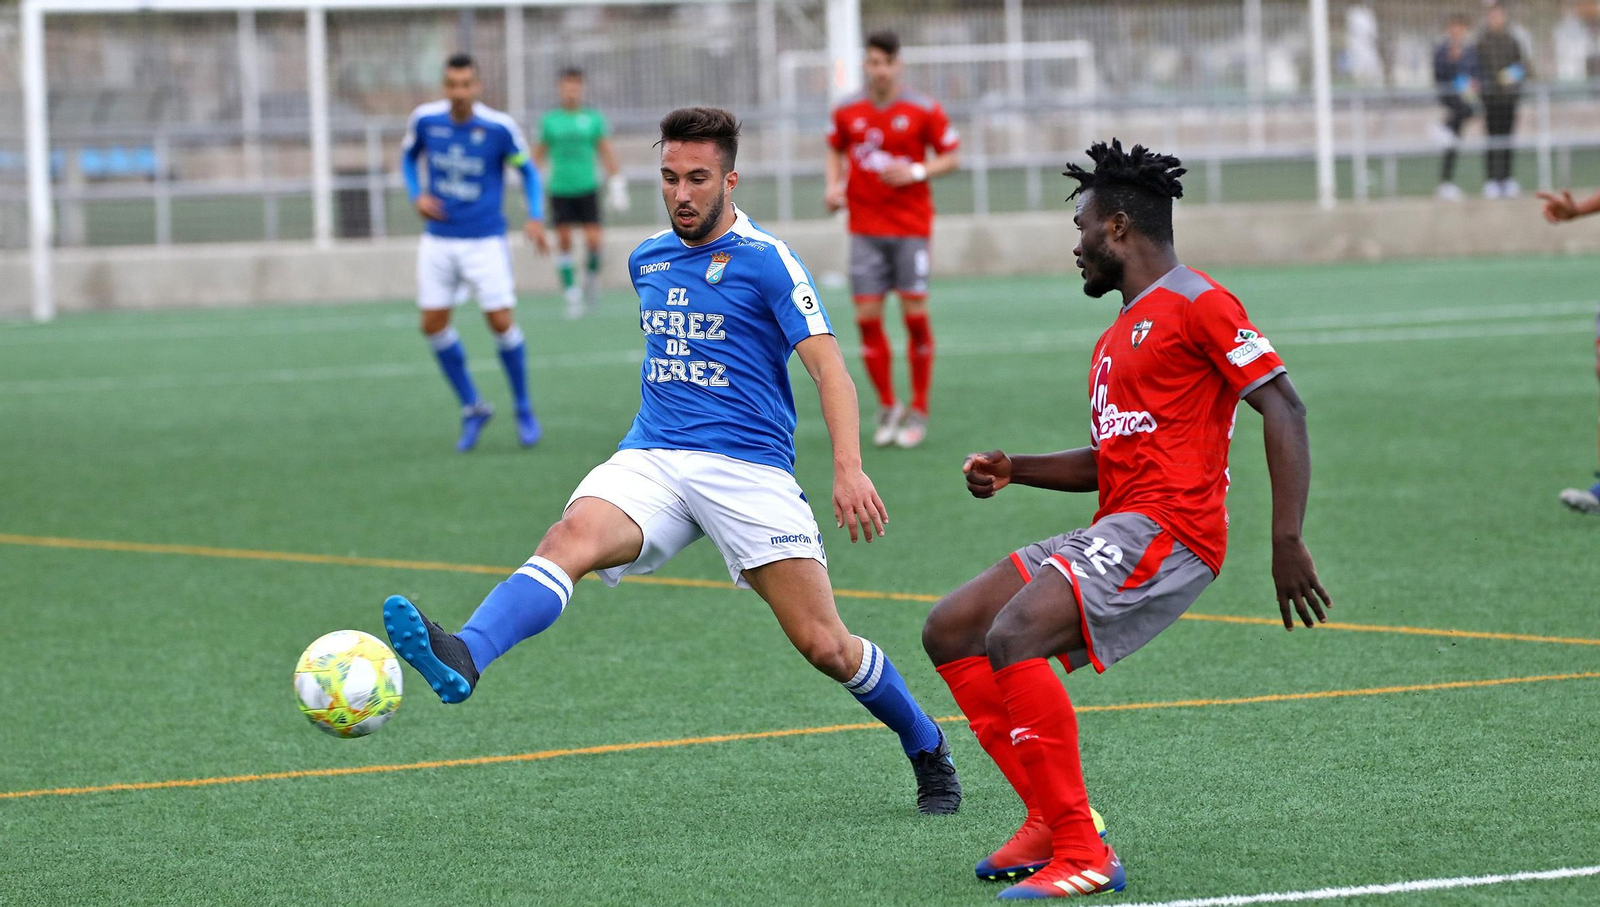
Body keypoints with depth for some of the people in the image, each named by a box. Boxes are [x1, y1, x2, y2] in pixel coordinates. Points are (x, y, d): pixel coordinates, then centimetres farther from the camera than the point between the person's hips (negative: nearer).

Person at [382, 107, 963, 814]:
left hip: (749, 469, -4)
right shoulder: (648, 260, 16)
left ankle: (930, 754, 22)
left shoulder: (766, 260, -2)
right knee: (574, 536, -29)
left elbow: (827, 363, -11)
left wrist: (849, 468, -25)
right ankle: (465, 658, -55)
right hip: (652, 460, 4)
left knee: (825, 646, -5)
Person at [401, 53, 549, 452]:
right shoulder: (425, 120, -7)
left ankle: (524, 409, 14)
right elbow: (409, 156, 14)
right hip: (438, 239, 3)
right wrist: (417, 195, -4)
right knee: (433, 325, 0)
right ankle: (472, 408, 18)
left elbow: (527, 170, 1)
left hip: (485, 240, -3)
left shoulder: (500, 127, -14)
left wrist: (536, 217, -13)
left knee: (501, 322, -6)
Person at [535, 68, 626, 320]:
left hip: (587, 189, -1)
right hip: (560, 191, 1)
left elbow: (606, 154, 7)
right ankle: (572, 294, 4)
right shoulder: (550, 120, 4)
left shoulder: (593, 118, 3)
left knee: (593, 240, -9)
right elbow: (539, 155, 12)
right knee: (564, 241, -4)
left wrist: (616, 185, 2)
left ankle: (592, 276, 20)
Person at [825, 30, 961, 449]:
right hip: (865, 229, 2)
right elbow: (836, 150, 19)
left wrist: (917, 171, -15)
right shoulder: (846, 112, 2)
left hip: (911, 226, -2)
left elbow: (950, 157, 2)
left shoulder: (924, 111, -4)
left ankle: (918, 411, 6)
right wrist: (835, 185, 1)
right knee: (867, 317, -2)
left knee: (915, 313, -6)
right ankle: (887, 407, 13)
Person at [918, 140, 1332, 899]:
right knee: (949, 633, 8)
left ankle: (1081, 852, -24)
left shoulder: (1196, 304, -7)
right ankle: (1050, 820, 5)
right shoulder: (1119, 333, 24)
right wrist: (1012, 470, 15)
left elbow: (1283, 409, -14)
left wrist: (1286, 543, -21)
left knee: (1010, 638, -27)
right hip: (1115, 529, 10)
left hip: (1166, 531, -10)